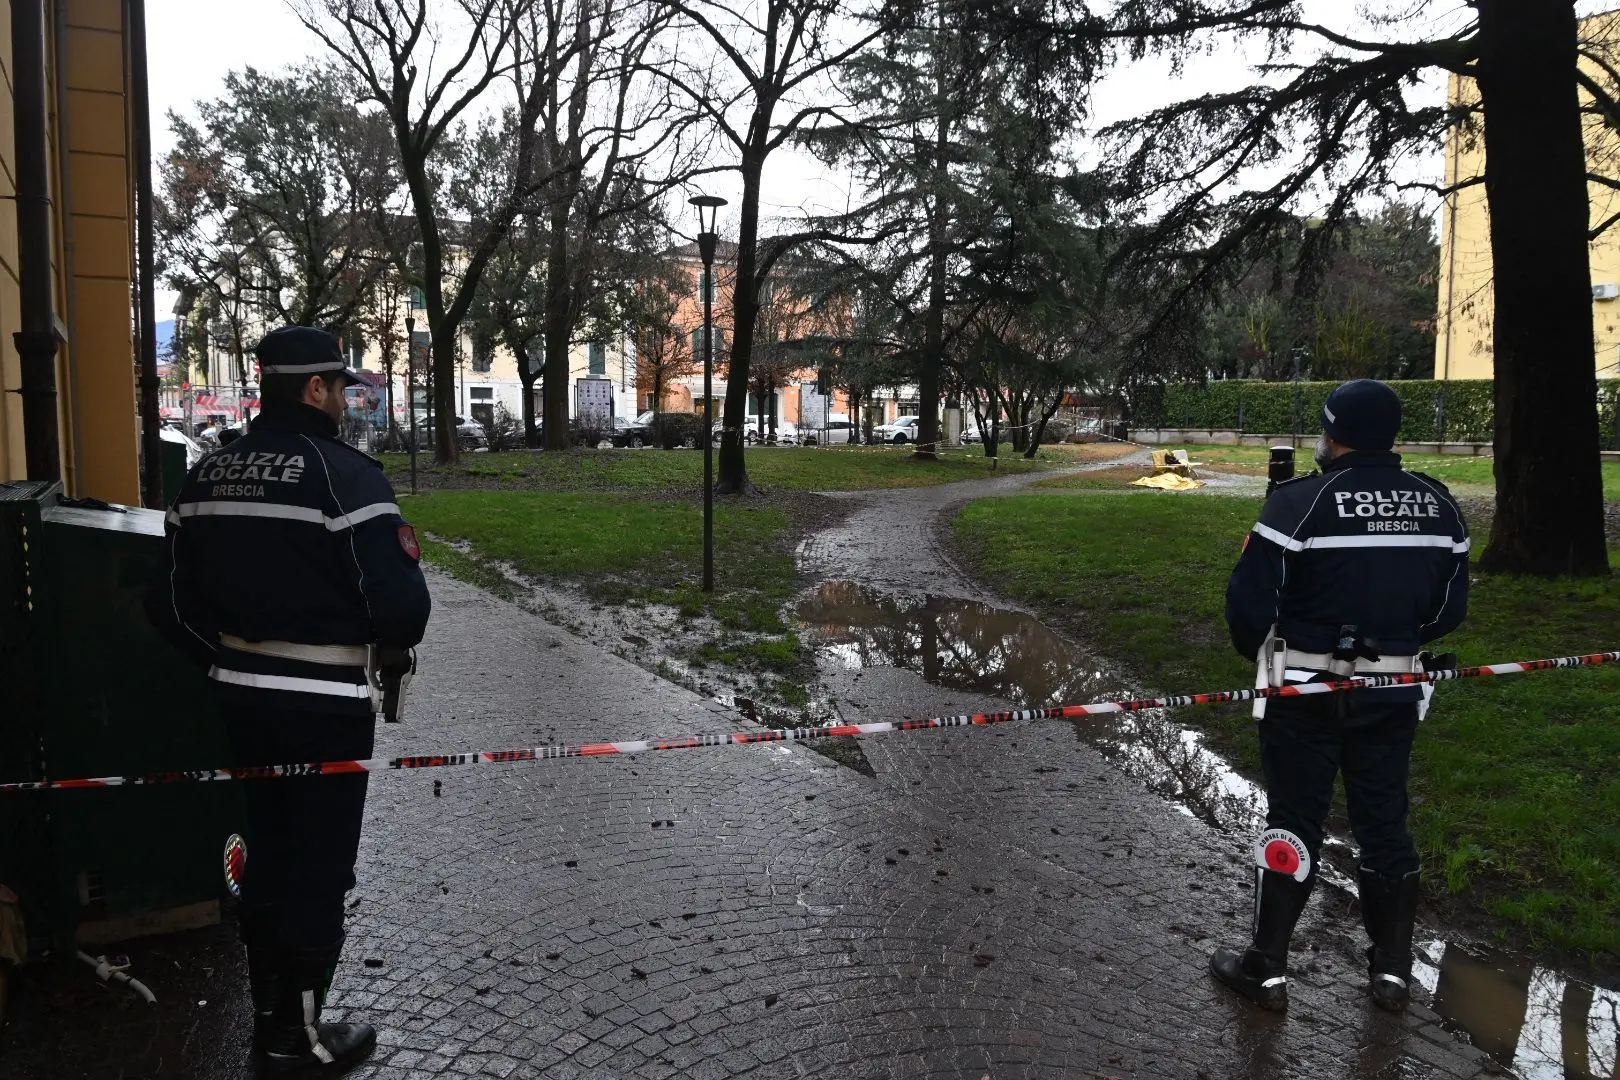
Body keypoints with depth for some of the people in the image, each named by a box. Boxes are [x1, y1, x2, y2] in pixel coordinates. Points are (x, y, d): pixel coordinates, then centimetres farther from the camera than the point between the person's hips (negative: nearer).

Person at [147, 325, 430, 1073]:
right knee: (319, 865, 7)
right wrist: (392, 654, -2)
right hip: (326, 705, -7)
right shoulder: (343, 473, -18)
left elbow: (172, 601, 8)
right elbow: (401, 601, -23)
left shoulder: (209, 473, 5)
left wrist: (230, 661, 18)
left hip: (244, 696, 7)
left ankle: (268, 1010, 35)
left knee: (268, 850, 21)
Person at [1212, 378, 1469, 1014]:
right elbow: (1450, 609, 6)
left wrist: (1260, 654, 3)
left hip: (1307, 690, -4)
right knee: (1384, 821, 16)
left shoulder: (1300, 502, -17)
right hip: (1395, 693, 5)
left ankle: (1267, 969, 16)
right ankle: (1392, 968, 28)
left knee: (1294, 820, 6)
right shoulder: (1438, 504, 1)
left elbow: (1248, 603, -17)